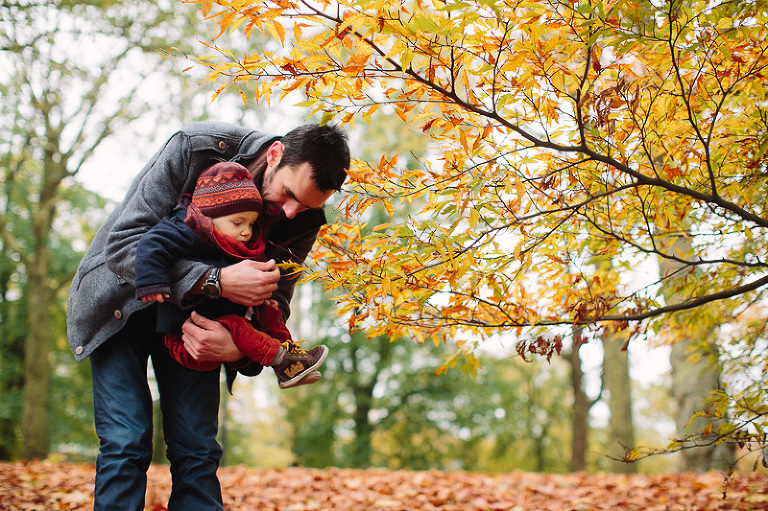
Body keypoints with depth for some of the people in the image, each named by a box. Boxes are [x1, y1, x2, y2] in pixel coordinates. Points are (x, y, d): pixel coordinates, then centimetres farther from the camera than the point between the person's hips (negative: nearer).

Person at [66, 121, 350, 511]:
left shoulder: (303, 221, -15)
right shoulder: (197, 148, -27)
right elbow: (123, 243, -29)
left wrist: (238, 349, -31)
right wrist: (216, 281, -41)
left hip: (196, 315, 3)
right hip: (122, 300, -3)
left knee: (198, 449, -3)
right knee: (126, 444, -12)